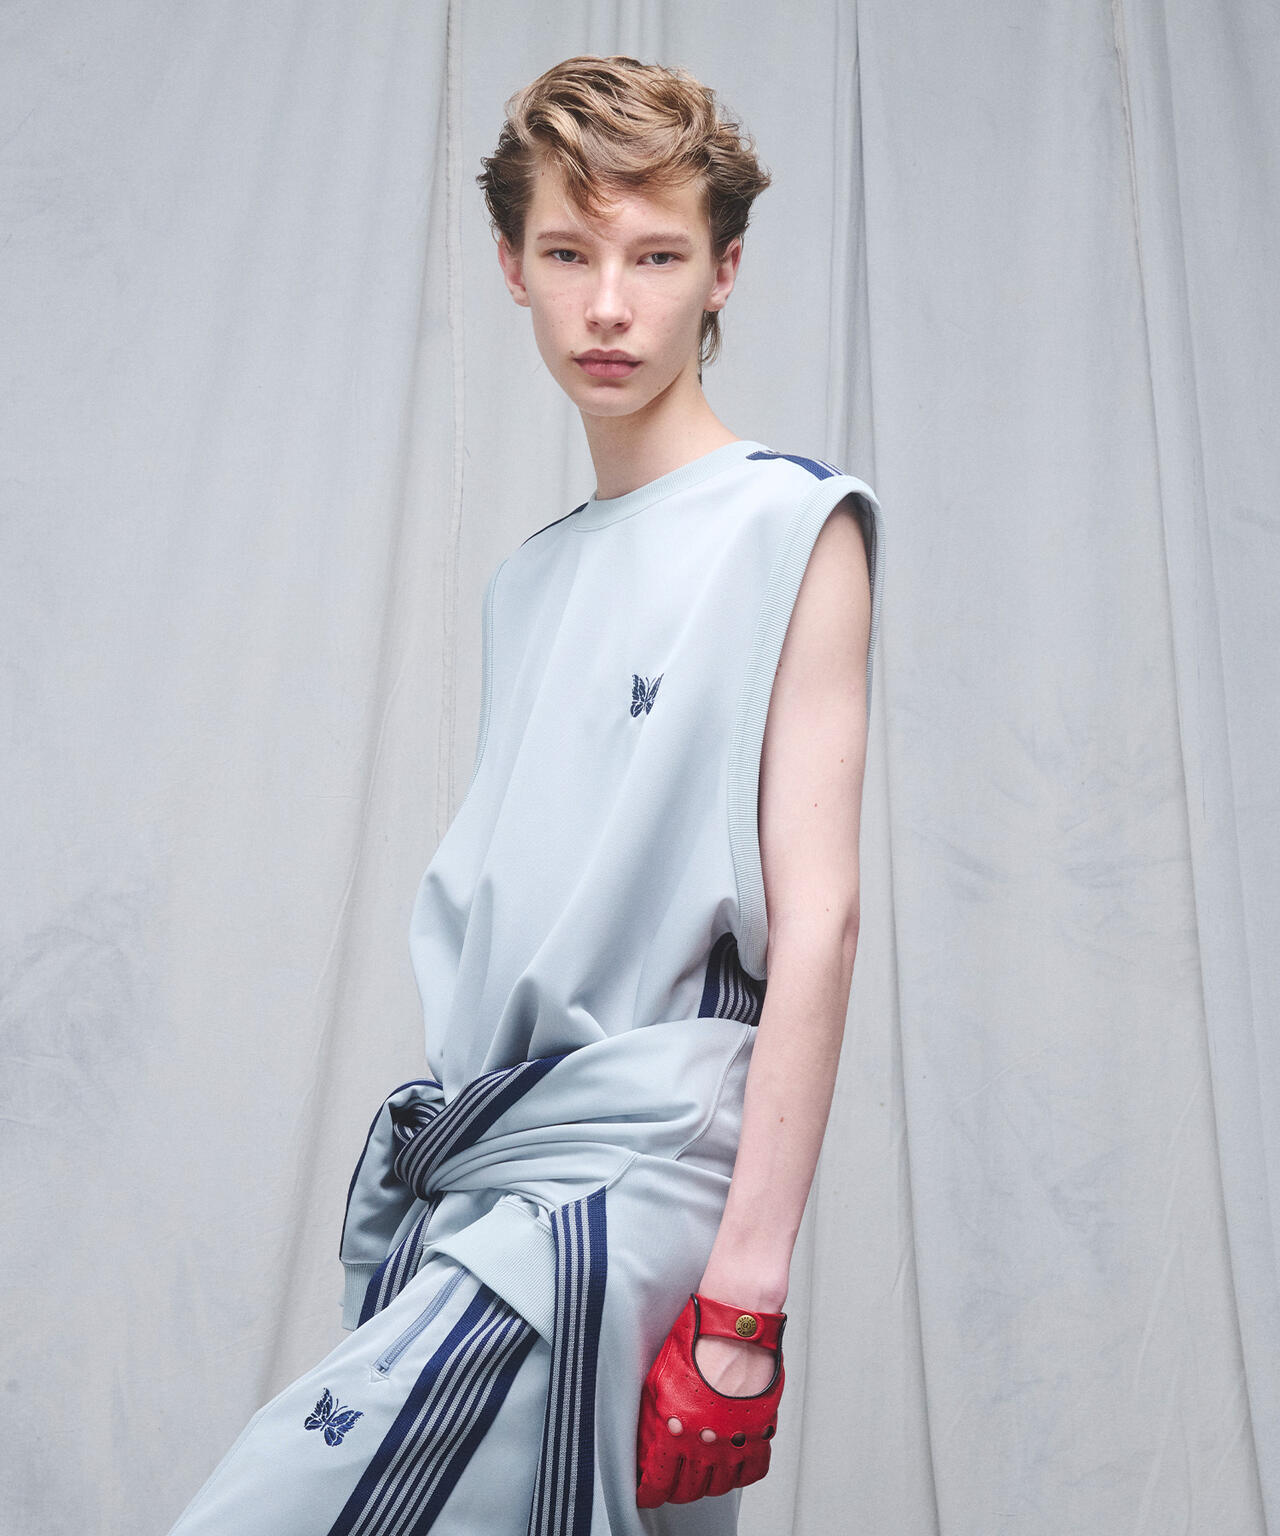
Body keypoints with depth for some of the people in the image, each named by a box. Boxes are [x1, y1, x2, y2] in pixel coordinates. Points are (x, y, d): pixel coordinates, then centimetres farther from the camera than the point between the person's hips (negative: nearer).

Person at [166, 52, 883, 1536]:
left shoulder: (793, 526, -4)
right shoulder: (528, 578, 16)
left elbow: (814, 914, -12)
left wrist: (746, 1280, -16)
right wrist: (426, 1167, 13)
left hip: (621, 1176, -6)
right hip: (464, 1166, 7)